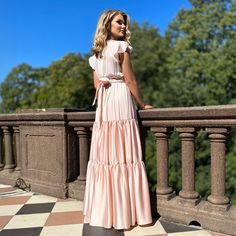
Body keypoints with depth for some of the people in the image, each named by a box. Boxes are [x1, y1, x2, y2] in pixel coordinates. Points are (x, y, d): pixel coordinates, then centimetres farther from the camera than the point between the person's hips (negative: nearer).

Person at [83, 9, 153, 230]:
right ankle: (125, 211, 2)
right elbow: (130, 80, -7)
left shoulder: (97, 52, 18)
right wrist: (142, 104, 2)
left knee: (105, 153, 7)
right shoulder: (120, 47, -3)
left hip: (103, 104, 7)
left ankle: (103, 209, 16)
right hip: (121, 100, -7)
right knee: (123, 154, -5)